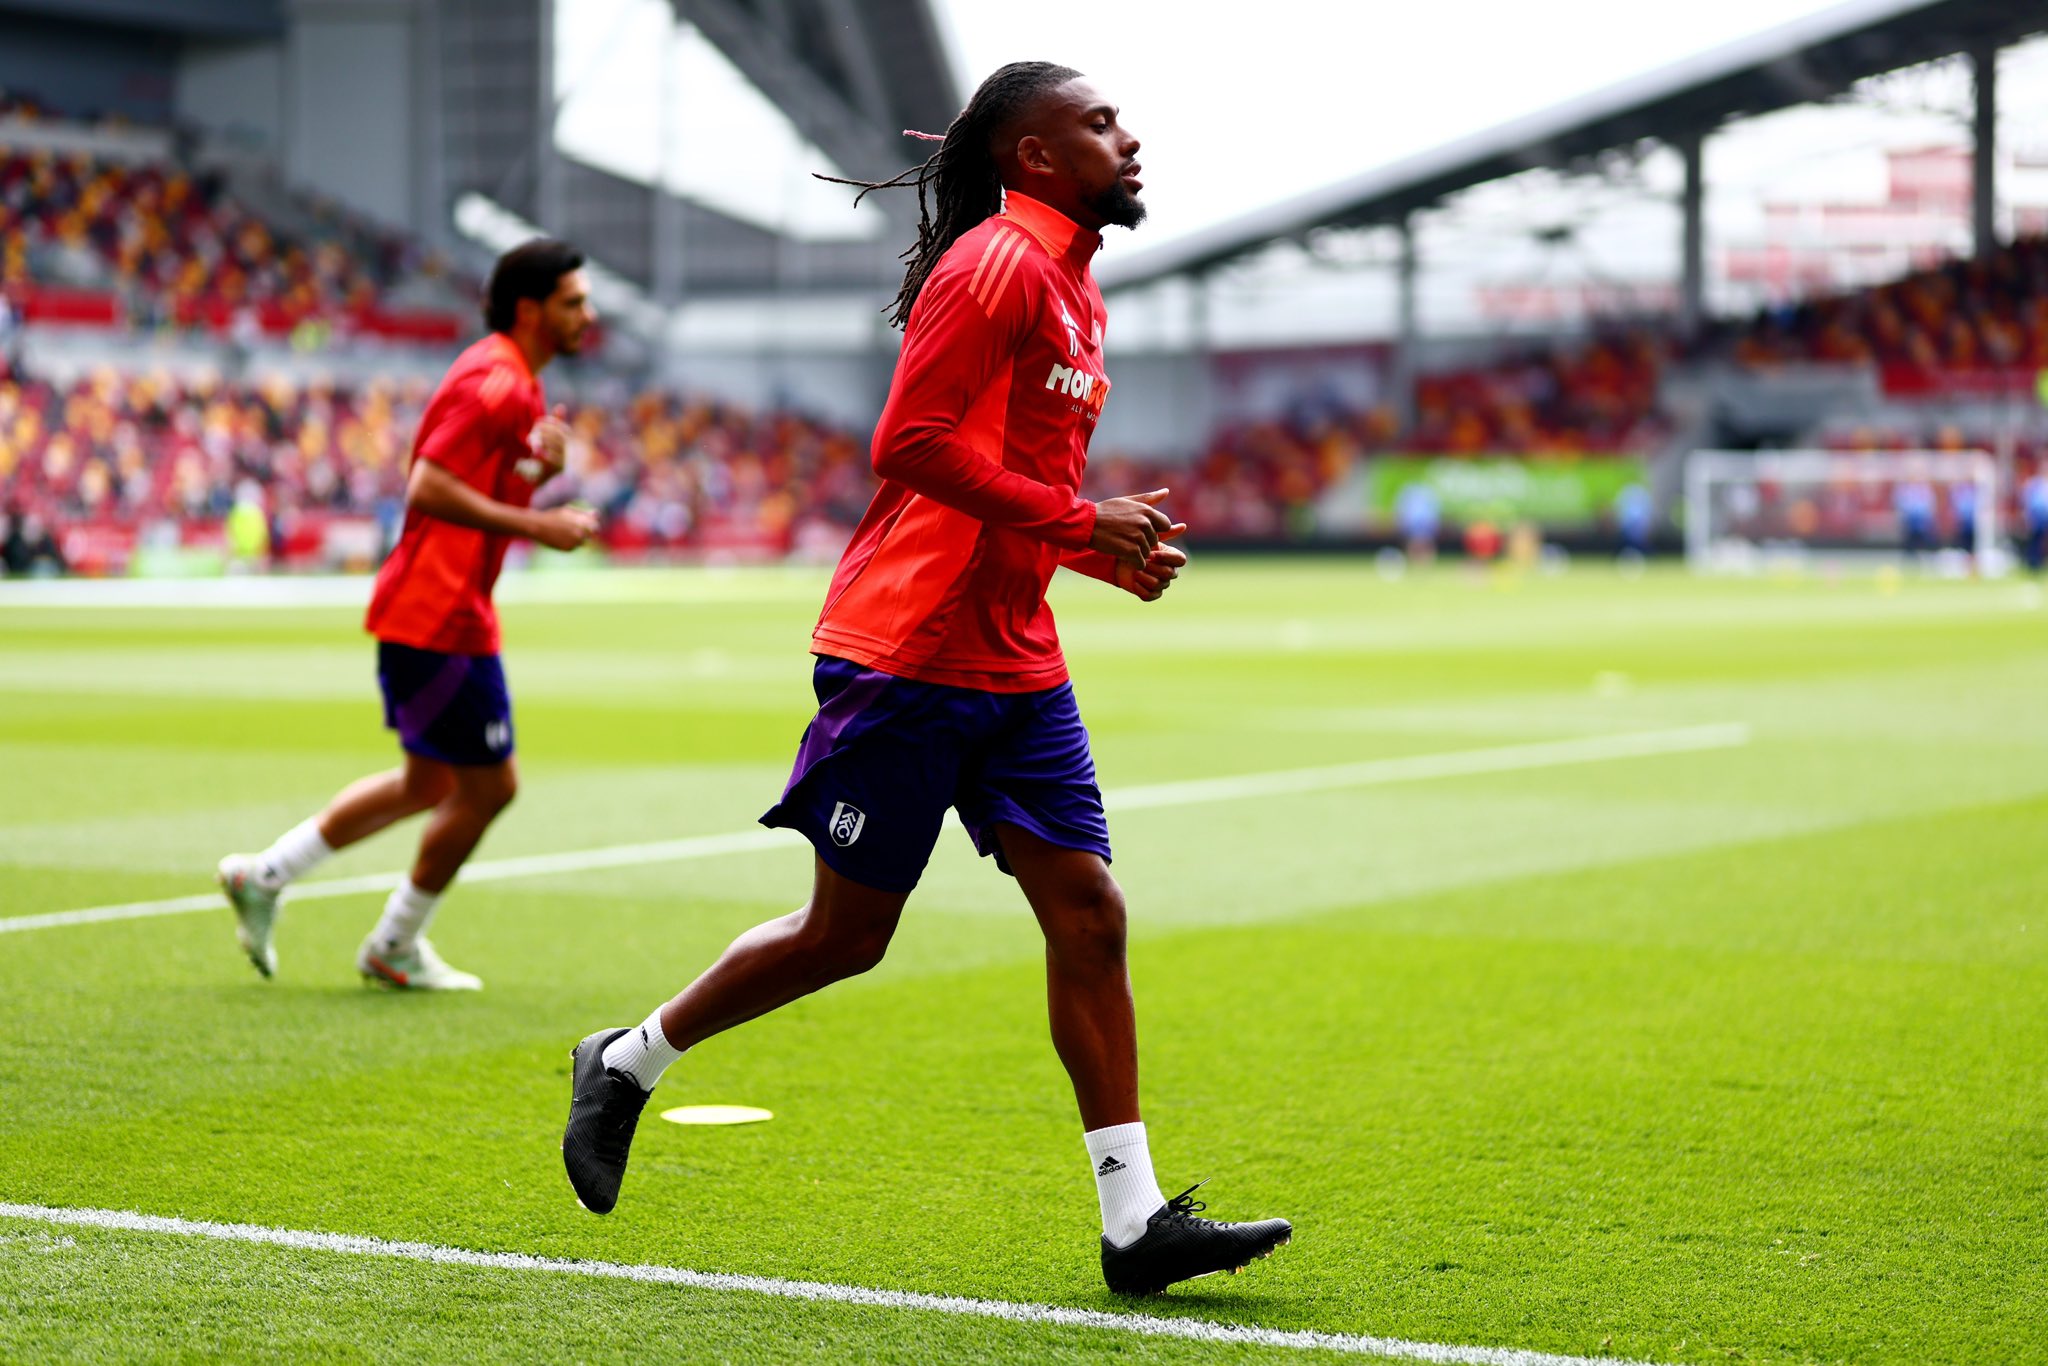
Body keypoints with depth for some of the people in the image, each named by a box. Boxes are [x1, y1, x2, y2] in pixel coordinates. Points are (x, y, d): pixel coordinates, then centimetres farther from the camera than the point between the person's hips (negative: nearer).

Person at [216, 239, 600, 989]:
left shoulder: (513, 383, 16)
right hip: (441, 617, -11)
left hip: (438, 611, 11)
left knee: (429, 783, 18)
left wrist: (542, 465, 2)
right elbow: (427, 488, -24)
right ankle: (395, 947, 14)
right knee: (487, 785, 0)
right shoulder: (496, 383, -17)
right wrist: (537, 525, -22)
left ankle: (264, 875, 22)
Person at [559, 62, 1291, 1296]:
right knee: (847, 933, 1)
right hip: (907, 649, -9)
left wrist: (1114, 551, 8)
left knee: (1089, 914, -1)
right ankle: (628, 1063, 23)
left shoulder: (1068, 283, 18)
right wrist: (1082, 522, -19)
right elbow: (910, 446, -21)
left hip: (1015, 663, 9)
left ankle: (1136, 1220, -1)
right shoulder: (997, 263, -12)